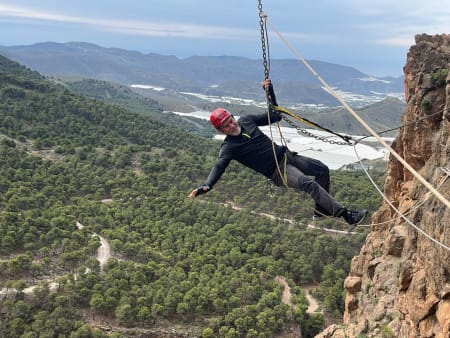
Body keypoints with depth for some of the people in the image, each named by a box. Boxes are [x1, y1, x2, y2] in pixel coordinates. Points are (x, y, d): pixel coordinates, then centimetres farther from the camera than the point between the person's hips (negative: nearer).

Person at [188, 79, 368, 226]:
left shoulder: (246, 120, 6)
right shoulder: (229, 147, -12)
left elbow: (275, 116, 15)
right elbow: (219, 167, -27)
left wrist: (270, 92, 4)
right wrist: (205, 186, -44)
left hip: (285, 155, 8)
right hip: (277, 171, -8)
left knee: (323, 170, 6)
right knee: (309, 183, -28)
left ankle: (322, 208, 22)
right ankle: (346, 214, -27)